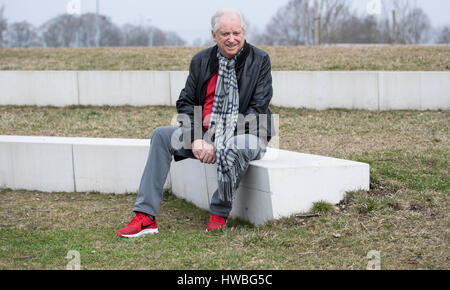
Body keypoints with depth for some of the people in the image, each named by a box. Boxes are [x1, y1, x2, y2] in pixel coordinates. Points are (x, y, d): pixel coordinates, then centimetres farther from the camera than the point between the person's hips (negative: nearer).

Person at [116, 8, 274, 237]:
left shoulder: (259, 60, -7)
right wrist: (196, 139, -13)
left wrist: (219, 143, -19)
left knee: (235, 148, -40)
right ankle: (145, 217, -18)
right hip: (207, 134, 5)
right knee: (162, 135, -12)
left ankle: (219, 214, -17)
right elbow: (186, 103, 6)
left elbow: (257, 109, -13)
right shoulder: (201, 61, 5)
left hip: (247, 134, -5)